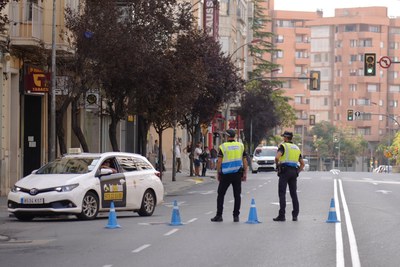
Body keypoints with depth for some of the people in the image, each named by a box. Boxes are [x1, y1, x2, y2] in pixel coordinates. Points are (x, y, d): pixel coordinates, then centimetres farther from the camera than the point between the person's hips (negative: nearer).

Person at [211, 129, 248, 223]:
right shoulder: (241, 146, 5)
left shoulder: (223, 146, -4)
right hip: (237, 174, 2)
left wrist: (218, 173, 0)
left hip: (226, 174, -2)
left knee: (221, 194, 6)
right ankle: (236, 216, 4)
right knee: (237, 195, 6)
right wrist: (245, 173, 7)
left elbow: (219, 161, -8)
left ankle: (219, 215, 4)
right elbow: (244, 160, 3)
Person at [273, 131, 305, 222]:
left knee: (282, 194, -6)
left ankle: (282, 215, -12)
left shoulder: (283, 146, -1)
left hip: (285, 171, -6)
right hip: (294, 171, 6)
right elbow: (302, 164, 19)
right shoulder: (296, 148, 20)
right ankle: (295, 215, 6)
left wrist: (277, 165, -2)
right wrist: (297, 172, 18)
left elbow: (277, 157, -19)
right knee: (294, 194, 9)